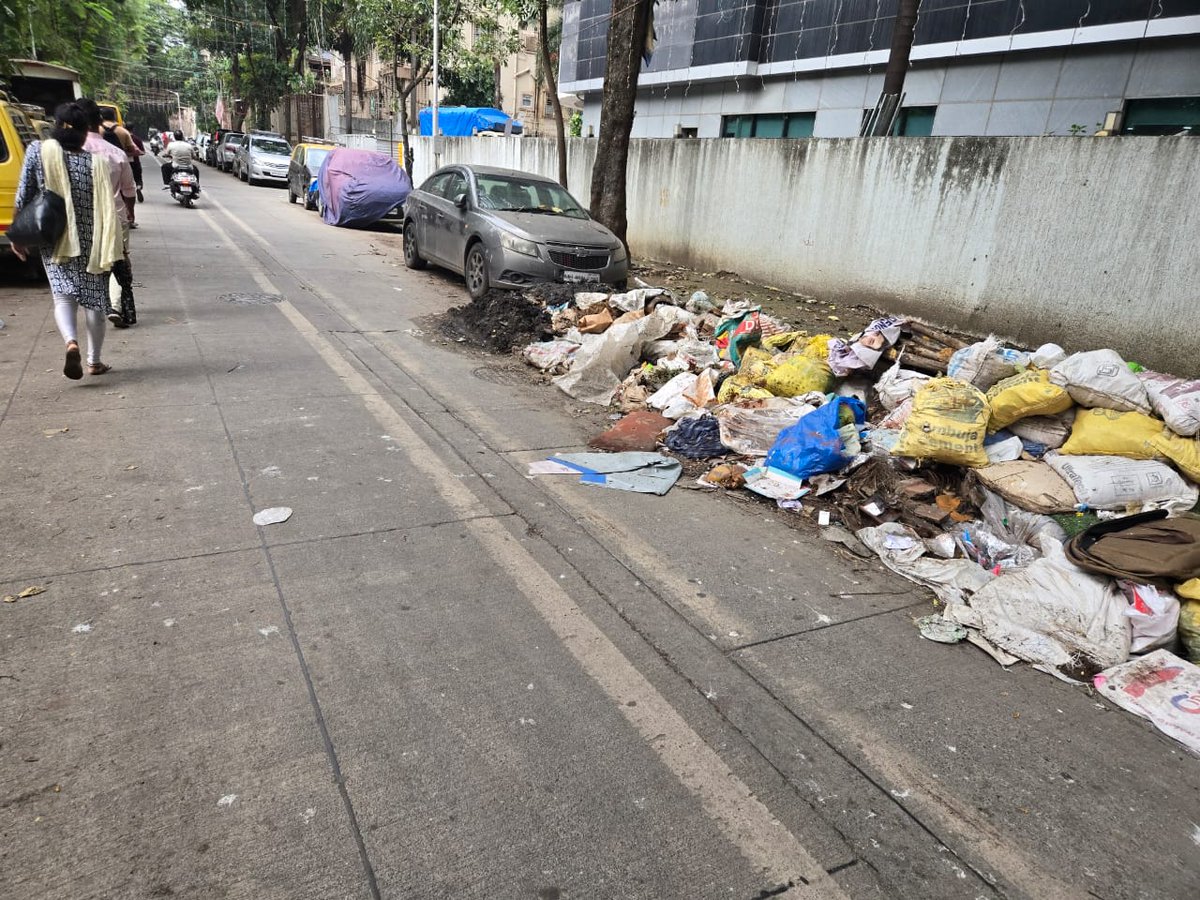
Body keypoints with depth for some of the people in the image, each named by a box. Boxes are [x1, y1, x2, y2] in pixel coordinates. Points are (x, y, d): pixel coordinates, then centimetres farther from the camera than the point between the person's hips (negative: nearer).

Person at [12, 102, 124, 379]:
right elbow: (107, 208, -7)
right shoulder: (97, 162, -7)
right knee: (94, 300, 11)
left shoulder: (38, 151, -5)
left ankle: (71, 342, -25)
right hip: (90, 242, 0)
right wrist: (108, 248, 4)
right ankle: (94, 361, 18)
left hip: (55, 241, 0)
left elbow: (23, 198, -3)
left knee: (63, 297, 4)